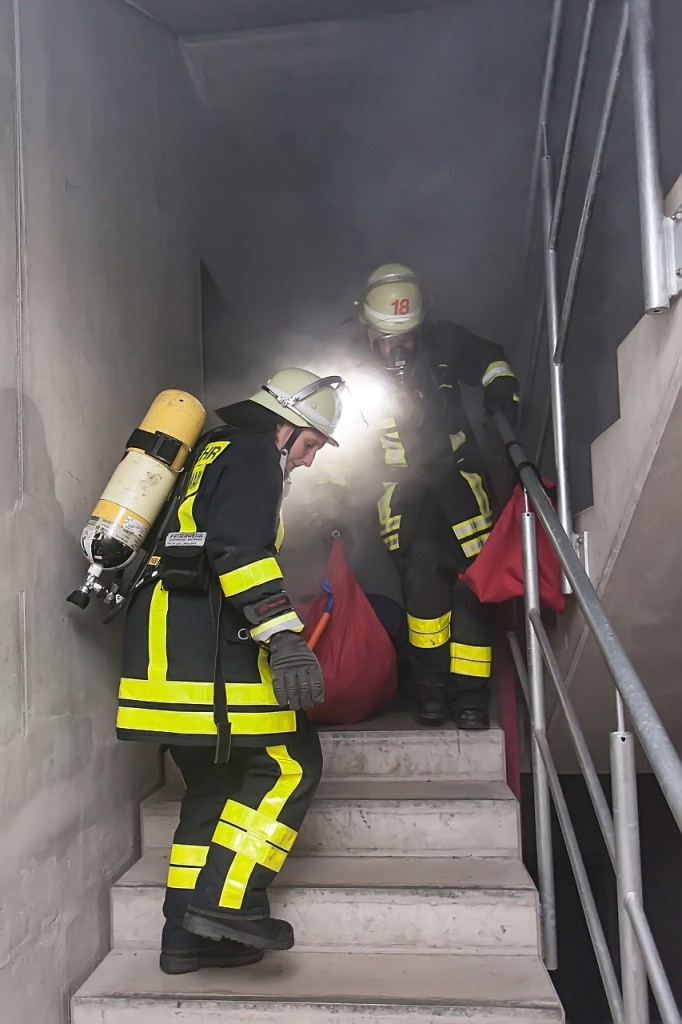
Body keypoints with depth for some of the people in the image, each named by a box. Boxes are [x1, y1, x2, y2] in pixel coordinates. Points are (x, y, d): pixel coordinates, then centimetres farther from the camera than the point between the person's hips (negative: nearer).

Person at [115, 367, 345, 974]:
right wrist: (284, 637, -25)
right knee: (290, 763, -4)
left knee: (215, 782, 13)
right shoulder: (254, 452, -3)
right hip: (204, 635, -10)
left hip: (164, 637, 10)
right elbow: (240, 549, -20)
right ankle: (226, 902, -7)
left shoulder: (215, 454, 27)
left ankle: (188, 936, 18)